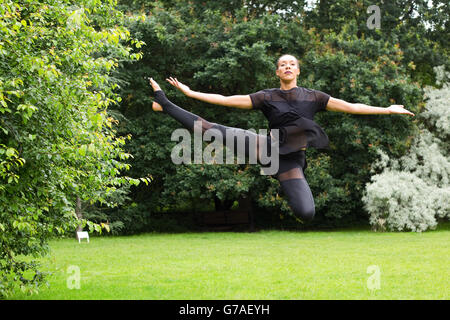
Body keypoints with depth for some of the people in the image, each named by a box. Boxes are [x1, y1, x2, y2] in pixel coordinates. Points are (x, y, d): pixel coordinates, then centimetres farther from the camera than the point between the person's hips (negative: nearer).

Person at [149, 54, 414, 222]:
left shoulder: (312, 97, 9)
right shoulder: (267, 97, 7)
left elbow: (351, 107, 8)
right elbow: (226, 100, 3)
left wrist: (387, 110, 3)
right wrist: (190, 92, -3)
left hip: (291, 161, 0)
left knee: (307, 214, -24)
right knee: (212, 130, -17)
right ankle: (165, 105, -5)